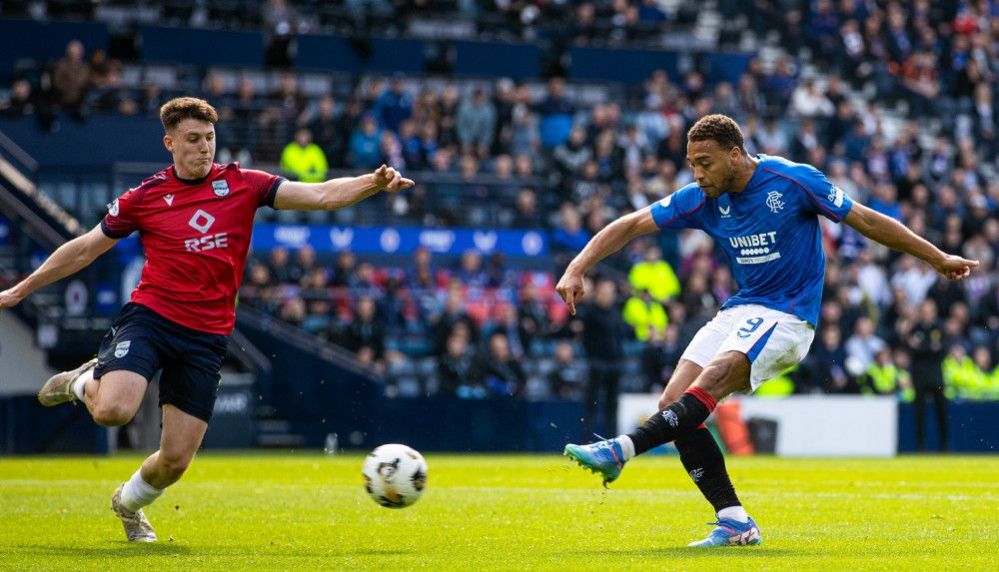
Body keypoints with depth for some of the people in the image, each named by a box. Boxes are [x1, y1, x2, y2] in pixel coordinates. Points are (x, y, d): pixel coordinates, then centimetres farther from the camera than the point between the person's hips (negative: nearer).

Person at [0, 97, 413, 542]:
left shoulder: (243, 185, 3)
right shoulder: (146, 197, 2)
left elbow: (322, 195, -4)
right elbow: (84, 250, 13)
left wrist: (375, 183, -22)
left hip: (207, 337, 2)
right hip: (150, 317, -2)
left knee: (176, 460, 2)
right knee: (114, 411, -29)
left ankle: (129, 502, 37)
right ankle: (86, 383, 9)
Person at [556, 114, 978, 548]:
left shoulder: (794, 181, -11)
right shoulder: (703, 199, 2)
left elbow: (868, 222, -3)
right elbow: (631, 225, 4)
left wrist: (939, 259, 4)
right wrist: (577, 269, -9)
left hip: (787, 316, -6)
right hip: (740, 311, 6)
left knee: (710, 381, -30)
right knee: (673, 404, -11)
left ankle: (622, 450, -40)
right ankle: (735, 522, -10)